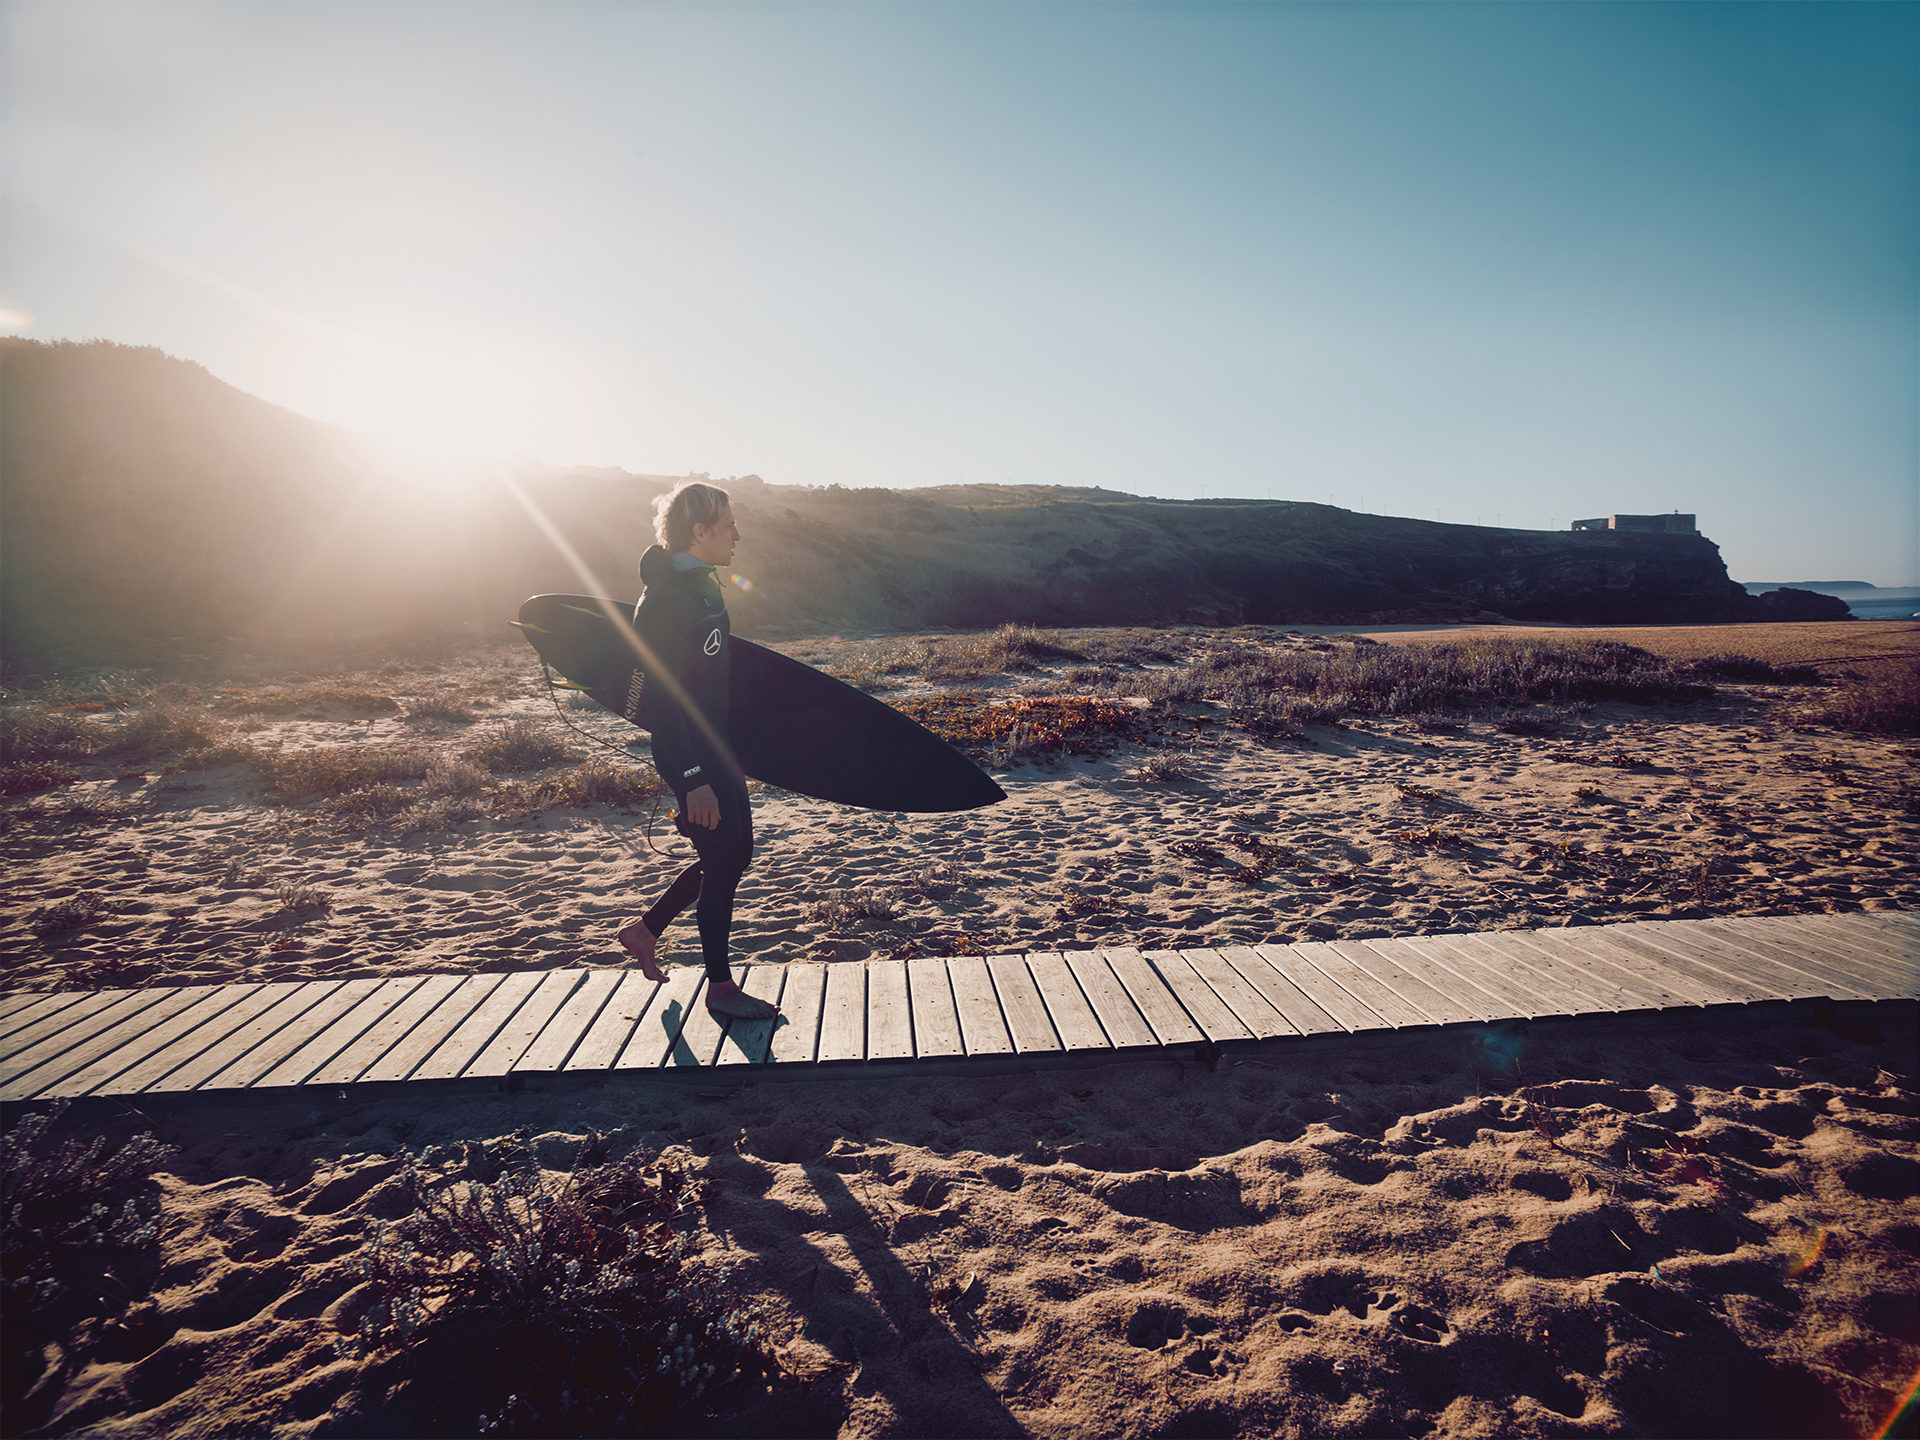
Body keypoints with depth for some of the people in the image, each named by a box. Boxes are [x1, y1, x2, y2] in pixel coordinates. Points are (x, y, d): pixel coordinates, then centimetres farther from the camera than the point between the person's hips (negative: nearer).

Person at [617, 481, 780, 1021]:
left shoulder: (704, 584, 10)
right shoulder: (663, 600, -20)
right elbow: (662, 698, -22)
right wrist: (693, 780, -25)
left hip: (716, 744, 10)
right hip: (688, 752, -9)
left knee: (734, 852, 15)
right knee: (723, 860, -1)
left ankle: (644, 931, 33)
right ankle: (720, 987, 17)